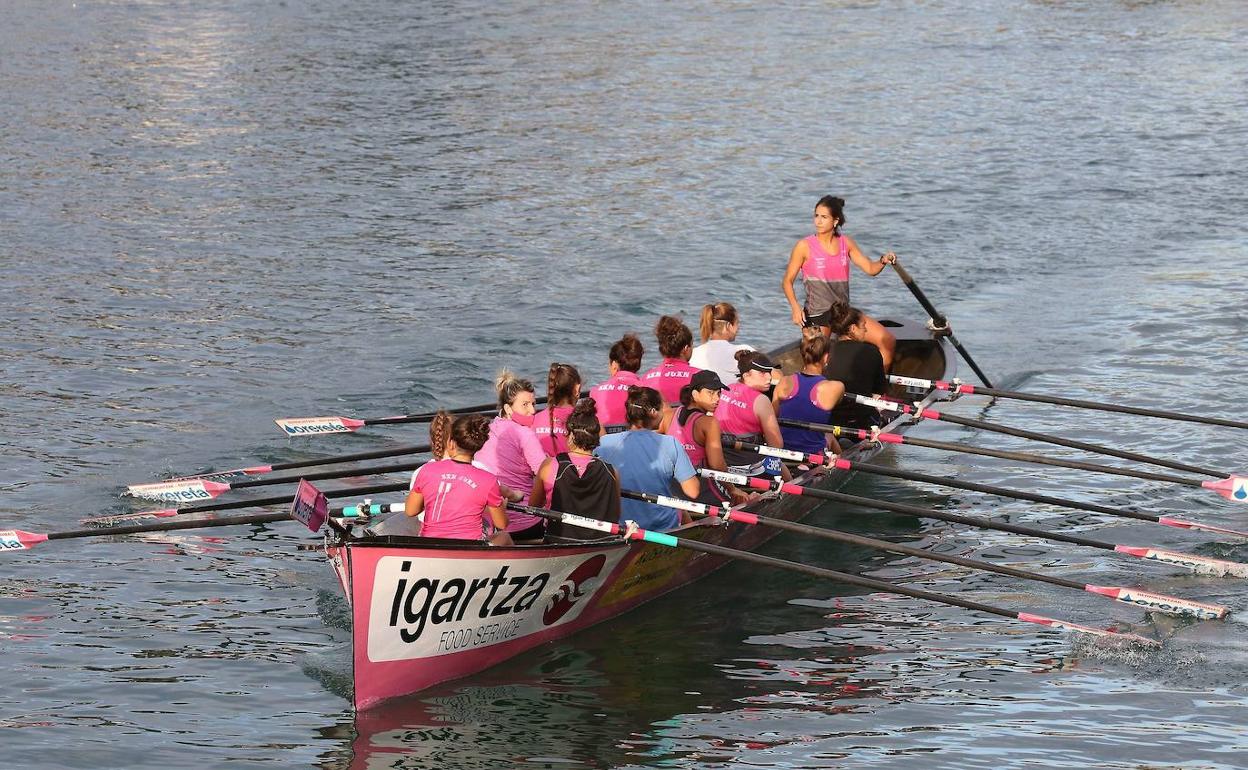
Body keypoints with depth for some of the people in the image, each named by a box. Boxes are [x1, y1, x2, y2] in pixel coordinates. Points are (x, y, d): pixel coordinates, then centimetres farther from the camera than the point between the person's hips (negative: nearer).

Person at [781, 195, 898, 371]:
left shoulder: (846, 243, 4)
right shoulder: (805, 246, -9)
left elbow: (870, 268, 7)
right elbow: (787, 281, -4)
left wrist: (883, 261, -16)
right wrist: (795, 308, -20)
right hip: (816, 315, -5)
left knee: (888, 341, -2)